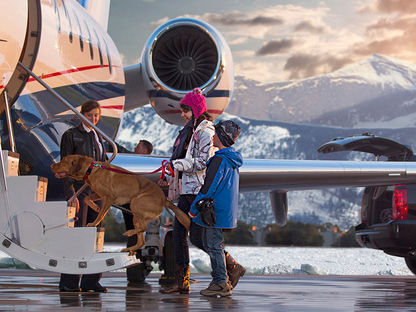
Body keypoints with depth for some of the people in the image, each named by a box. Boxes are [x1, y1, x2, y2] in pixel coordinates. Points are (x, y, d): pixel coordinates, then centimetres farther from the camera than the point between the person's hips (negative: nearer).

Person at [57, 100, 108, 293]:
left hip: (96, 189, 7)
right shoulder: (71, 135, -3)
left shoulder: (98, 137, 17)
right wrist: (71, 194, -17)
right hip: (79, 188, -7)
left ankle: (91, 281, 10)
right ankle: (68, 282, -5)